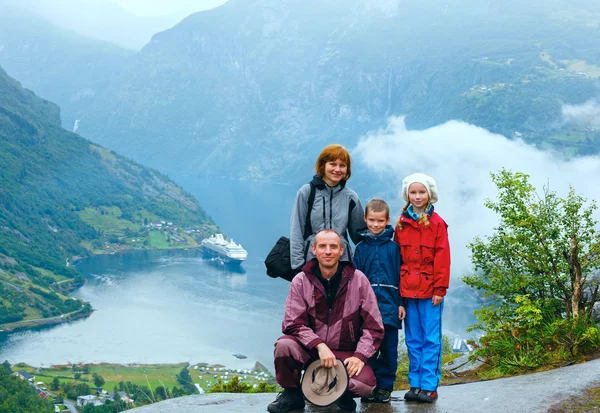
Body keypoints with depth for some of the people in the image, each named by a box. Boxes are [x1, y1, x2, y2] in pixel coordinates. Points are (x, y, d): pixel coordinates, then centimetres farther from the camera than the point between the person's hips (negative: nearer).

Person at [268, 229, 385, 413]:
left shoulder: (358, 280, -5)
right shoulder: (301, 281, -4)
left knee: (366, 384, -29)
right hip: (310, 349, 1)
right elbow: (293, 324, -9)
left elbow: (374, 327, -3)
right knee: (284, 345, -31)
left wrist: (360, 356, -17)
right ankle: (292, 393, -2)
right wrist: (319, 345, -24)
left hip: (346, 353, 0)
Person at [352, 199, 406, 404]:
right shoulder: (361, 248, 6)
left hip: (389, 307, 0)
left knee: (389, 350, 5)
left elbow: (400, 276, 5)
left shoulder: (393, 247, 4)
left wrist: (401, 302, 0)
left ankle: (385, 387, 15)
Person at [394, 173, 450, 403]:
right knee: (413, 339, 8)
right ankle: (415, 384, 14)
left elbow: (442, 258, -5)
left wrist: (440, 289, -10)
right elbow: (397, 258, 9)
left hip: (430, 289, -4)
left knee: (431, 339, 0)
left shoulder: (437, 223, -1)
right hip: (408, 289, 4)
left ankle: (429, 386, 3)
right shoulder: (402, 224, 9)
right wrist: (397, 288, 4)